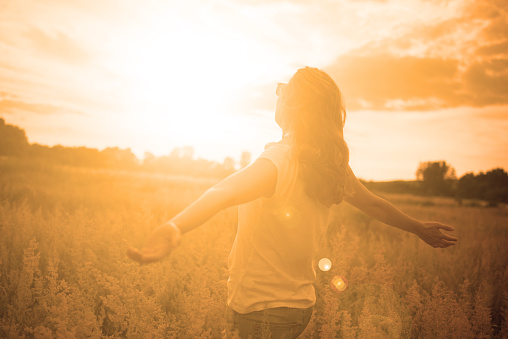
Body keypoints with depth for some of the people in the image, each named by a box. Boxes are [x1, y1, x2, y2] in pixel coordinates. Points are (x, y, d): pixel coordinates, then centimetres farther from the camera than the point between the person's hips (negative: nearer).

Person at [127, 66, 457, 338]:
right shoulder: (334, 168, -1)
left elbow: (224, 193, -42)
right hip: (301, 305, 7)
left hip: (257, 308, -7)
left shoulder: (278, 162, -23)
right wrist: (420, 228, 32)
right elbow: (375, 205, 14)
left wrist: (175, 227, -59)